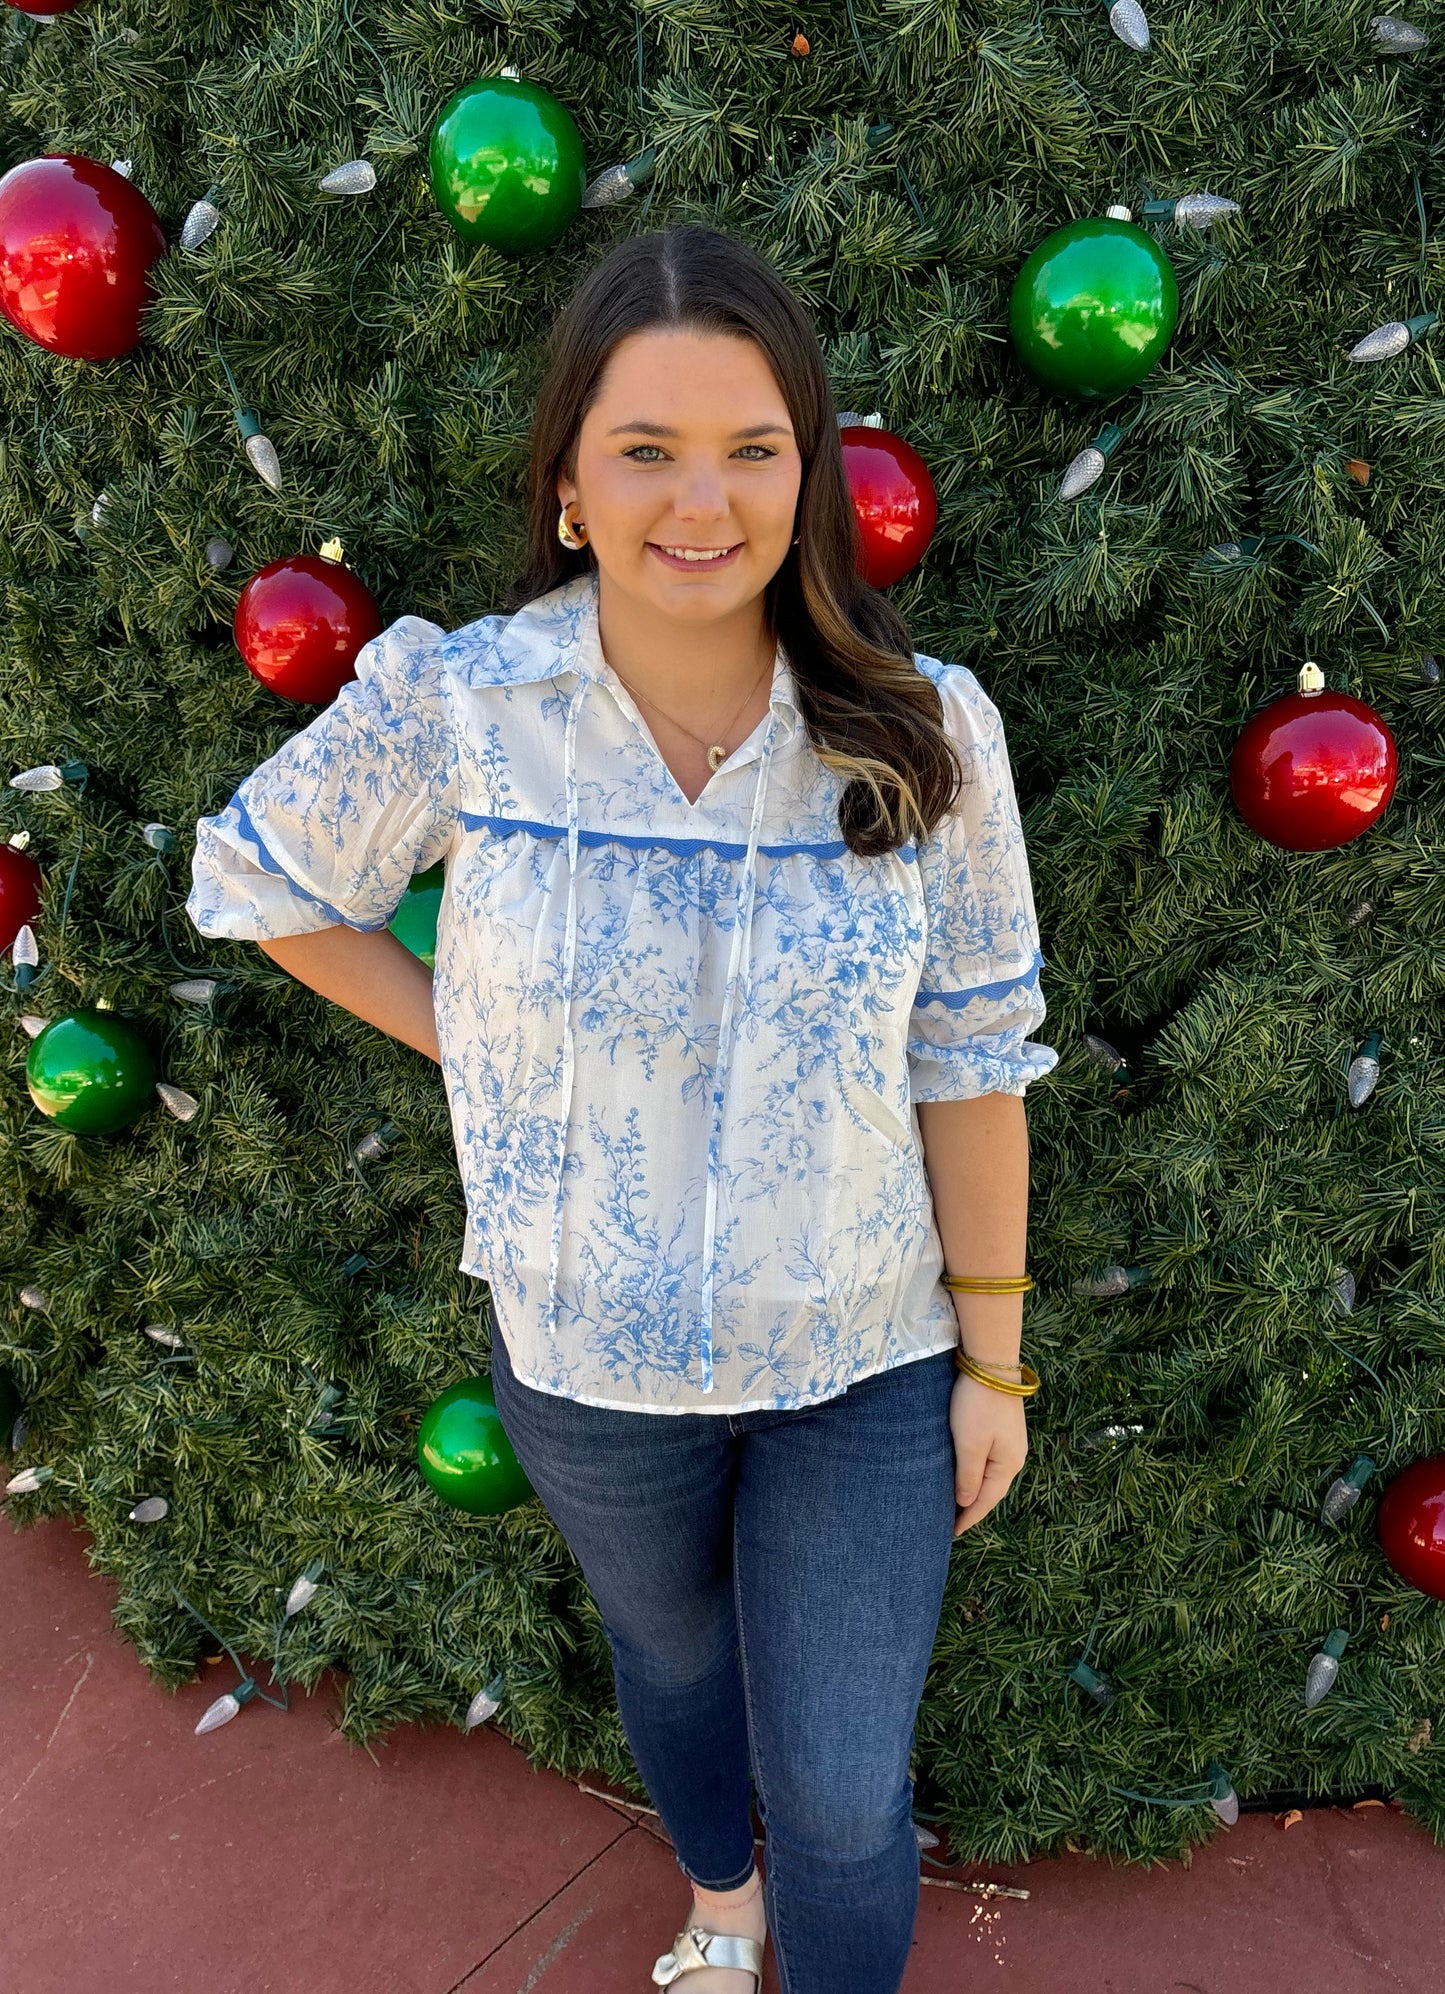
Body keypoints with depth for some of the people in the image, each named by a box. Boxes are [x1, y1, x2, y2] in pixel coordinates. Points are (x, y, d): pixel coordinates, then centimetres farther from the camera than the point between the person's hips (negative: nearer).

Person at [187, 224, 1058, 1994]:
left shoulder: (924, 733, -17)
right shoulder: (454, 705, -18)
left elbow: (969, 1056, -9)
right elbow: (256, 882, 0)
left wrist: (993, 1358, -3)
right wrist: (464, 1043, -6)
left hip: (863, 1363, -1)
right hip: (584, 1353, 2)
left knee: (845, 1799, 12)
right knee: (670, 1649, 31)